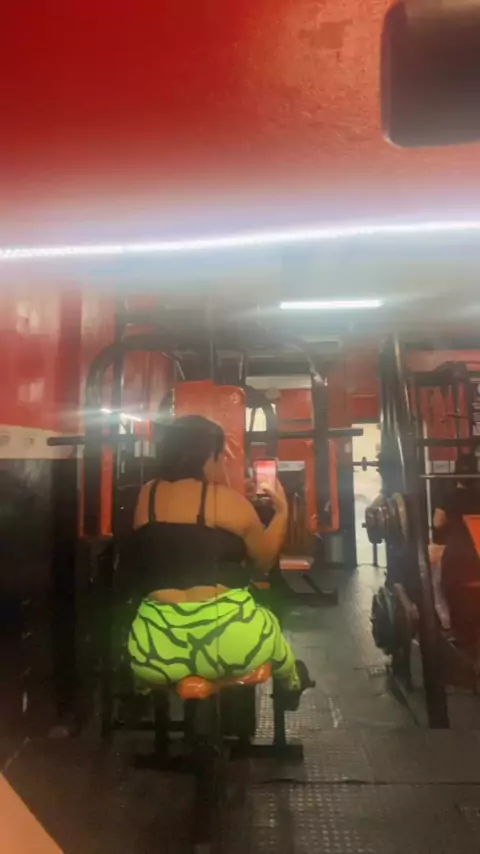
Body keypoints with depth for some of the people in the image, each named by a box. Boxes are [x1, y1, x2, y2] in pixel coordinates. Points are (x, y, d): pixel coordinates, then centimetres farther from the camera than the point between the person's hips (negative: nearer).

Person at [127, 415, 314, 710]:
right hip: (228, 638, -2)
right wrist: (282, 510, 22)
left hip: (156, 649, 3)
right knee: (269, 625, 33)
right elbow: (265, 560, 8)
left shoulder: (146, 496, 4)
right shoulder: (227, 500, -7)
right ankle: (291, 685, 59)